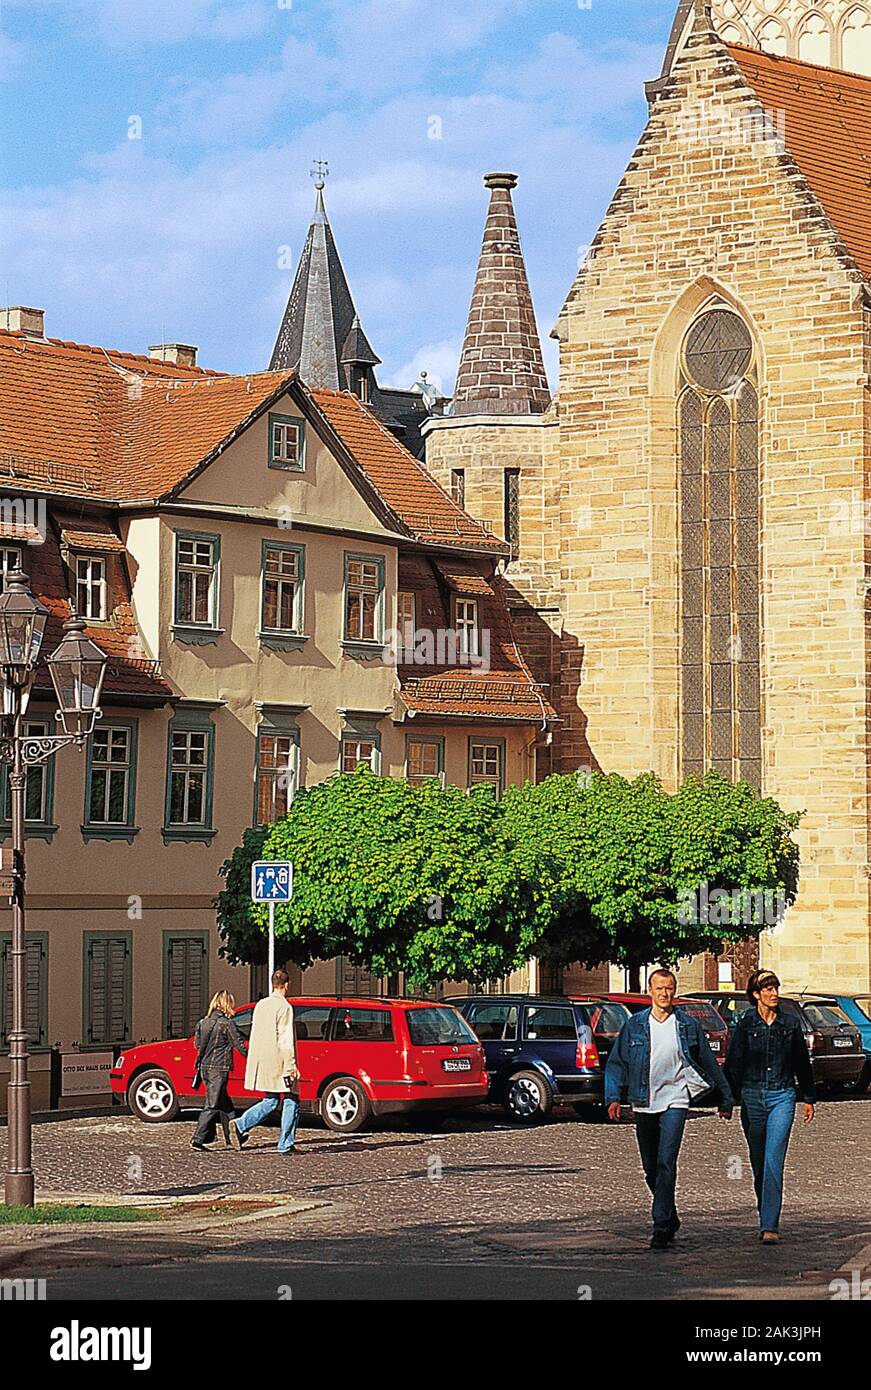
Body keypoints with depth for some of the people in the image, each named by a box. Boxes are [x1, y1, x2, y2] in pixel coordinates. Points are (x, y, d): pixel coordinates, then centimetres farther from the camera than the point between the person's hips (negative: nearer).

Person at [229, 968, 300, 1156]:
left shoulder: (261, 1005, 13)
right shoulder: (284, 1007, -11)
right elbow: (285, 1040, -16)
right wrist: (291, 1066, -15)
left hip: (261, 1062, 8)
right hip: (278, 1063, -8)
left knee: (270, 1101, 14)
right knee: (290, 1101, 3)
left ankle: (240, 1126, -5)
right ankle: (286, 1145, 1)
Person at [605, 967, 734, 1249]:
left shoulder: (688, 1025, 3)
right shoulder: (634, 1025, 5)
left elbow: (708, 1064, 11)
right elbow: (616, 1063, 7)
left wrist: (726, 1099, 16)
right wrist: (613, 1097, -6)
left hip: (674, 1101, -3)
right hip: (643, 1104, 3)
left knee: (666, 1163, -15)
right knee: (650, 1169, 10)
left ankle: (662, 1226, -16)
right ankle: (671, 1218, 28)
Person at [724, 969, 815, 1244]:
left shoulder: (790, 1023, 5)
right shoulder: (745, 1024, 0)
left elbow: (802, 1063, 14)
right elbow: (734, 1064, 1)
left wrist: (809, 1098, 16)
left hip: (782, 1097, -1)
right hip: (752, 1096, 1)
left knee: (773, 1161, -13)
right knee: (758, 1162, 9)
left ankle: (769, 1226, -17)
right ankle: (767, 1219, 25)